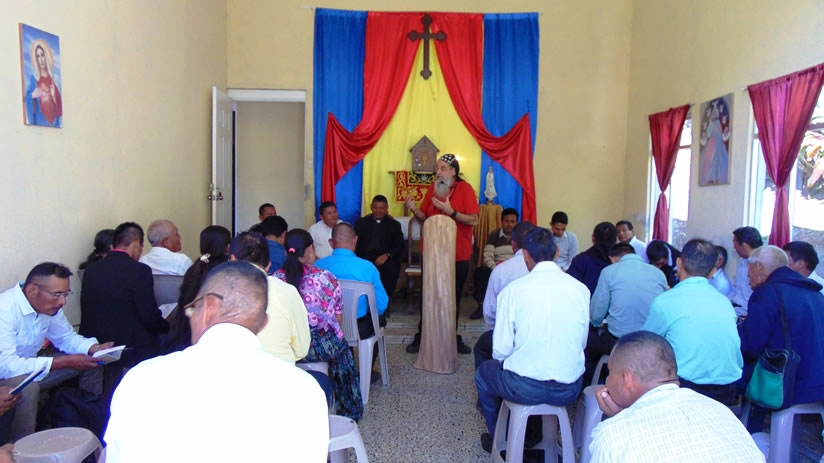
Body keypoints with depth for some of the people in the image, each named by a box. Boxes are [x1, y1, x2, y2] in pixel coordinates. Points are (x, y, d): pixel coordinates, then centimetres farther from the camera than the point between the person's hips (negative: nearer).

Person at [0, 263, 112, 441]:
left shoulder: (49, 305, -7)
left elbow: (67, 338, 7)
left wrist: (96, 349, -13)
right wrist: (64, 362, -35)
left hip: (28, 366, 8)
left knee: (89, 362, -2)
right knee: (27, 386, -36)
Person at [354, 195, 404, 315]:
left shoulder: (394, 225, 17)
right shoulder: (361, 222, 18)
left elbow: (399, 248, 8)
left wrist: (387, 255, -13)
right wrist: (359, 259, -12)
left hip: (386, 258, 0)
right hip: (365, 257, 0)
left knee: (392, 269, -34)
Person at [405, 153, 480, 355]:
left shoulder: (465, 189, -9)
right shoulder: (433, 188, 4)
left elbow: (474, 220, -16)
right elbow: (425, 217, 7)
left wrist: (450, 211, -26)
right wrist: (414, 210, -13)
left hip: (458, 255, -3)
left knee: (453, 298, 11)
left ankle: (452, 337, 25)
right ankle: (421, 337, 17)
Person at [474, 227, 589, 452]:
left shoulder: (513, 289, -11)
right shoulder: (580, 289, -3)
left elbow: (501, 351, -9)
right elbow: (582, 342, 5)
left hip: (524, 388, -3)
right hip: (569, 390, 4)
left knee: (484, 372, 28)